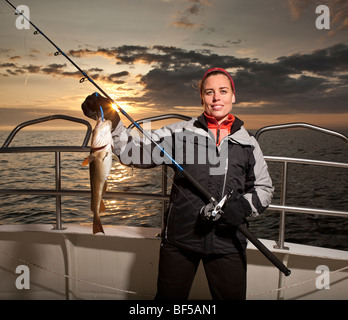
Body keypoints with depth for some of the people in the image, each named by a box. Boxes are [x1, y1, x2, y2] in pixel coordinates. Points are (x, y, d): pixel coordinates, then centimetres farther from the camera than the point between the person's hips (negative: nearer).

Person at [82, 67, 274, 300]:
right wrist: (112, 121, -19)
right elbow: (135, 152, -7)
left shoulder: (248, 143, 4)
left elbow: (264, 188, 9)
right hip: (179, 238, 0)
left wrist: (244, 206, -10)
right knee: (169, 296, 16)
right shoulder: (180, 133, 0)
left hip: (227, 242, 1)